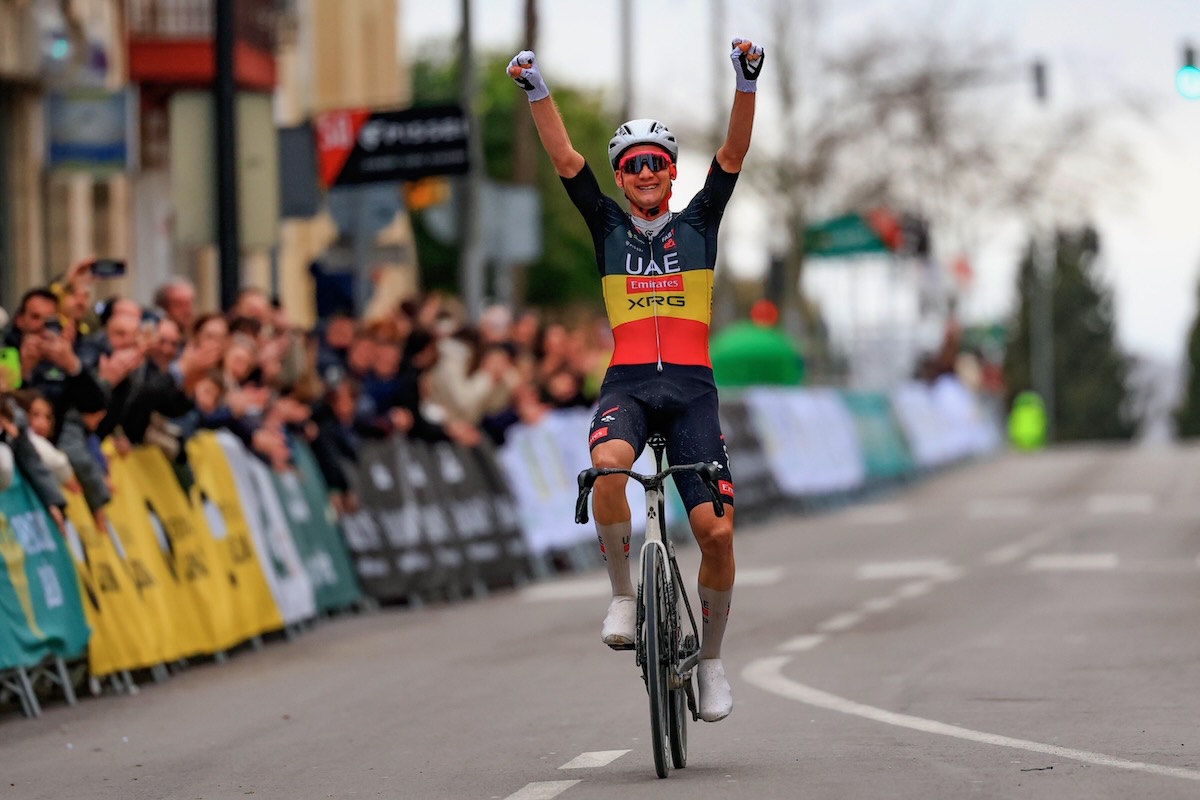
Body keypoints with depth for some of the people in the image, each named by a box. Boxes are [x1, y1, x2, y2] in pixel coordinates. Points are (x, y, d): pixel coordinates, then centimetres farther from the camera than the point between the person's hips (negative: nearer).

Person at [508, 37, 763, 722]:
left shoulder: (699, 222, 13)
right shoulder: (609, 227, 14)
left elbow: (734, 155, 1)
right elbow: (566, 159, 4)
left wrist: (747, 83, -13)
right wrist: (537, 92, -8)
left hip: (691, 387, 0)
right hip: (627, 383, 0)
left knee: (716, 530, -11)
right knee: (608, 465, -35)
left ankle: (712, 659, 8)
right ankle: (623, 596, -16)